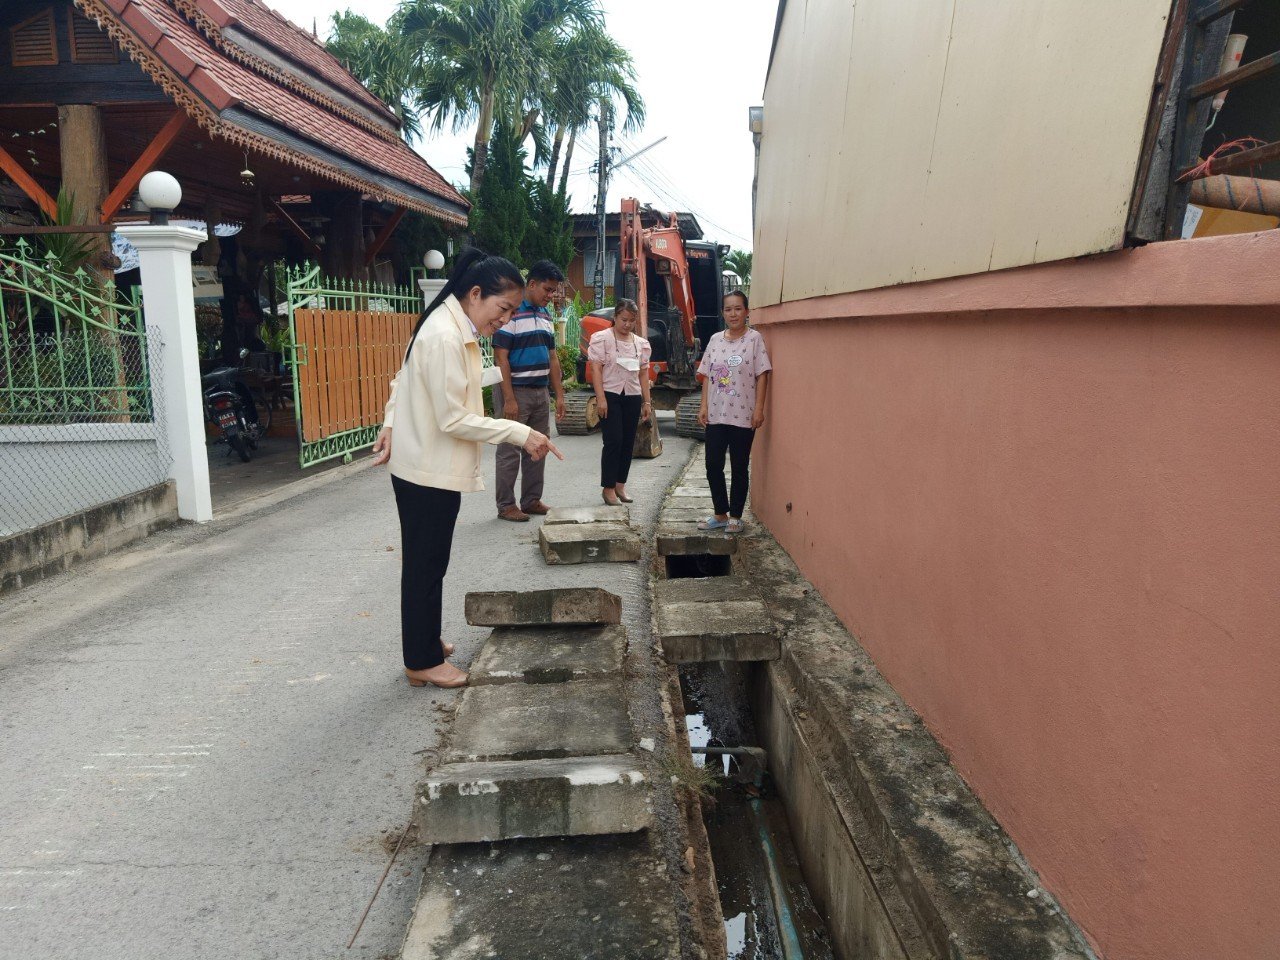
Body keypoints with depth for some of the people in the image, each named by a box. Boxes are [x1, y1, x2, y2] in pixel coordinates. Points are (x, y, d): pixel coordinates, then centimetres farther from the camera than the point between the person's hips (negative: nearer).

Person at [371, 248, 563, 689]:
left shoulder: (453, 327, 9)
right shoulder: (445, 337, -23)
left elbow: (403, 381, 17)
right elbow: (454, 419, -25)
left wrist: (391, 425, 12)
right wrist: (520, 433, -24)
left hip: (433, 468, 10)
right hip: (428, 472, -10)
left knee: (427, 564, 20)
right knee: (425, 566, 3)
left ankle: (425, 642, 35)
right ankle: (422, 662, 18)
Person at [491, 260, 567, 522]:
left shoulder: (545, 315, 13)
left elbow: (552, 357, 17)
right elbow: (501, 358, -15)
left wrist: (559, 394, 12)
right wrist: (509, 399, -20)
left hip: (540, 391, 8)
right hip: (516, 392, -8)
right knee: (510, 451, -2)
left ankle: (532, 499, 22)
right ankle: (506, 505, 7)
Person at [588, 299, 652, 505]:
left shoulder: (641, 343, 12)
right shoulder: (602, 339, -3)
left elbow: (643, 373, 13)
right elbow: (596, 369, -8)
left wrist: (647, 401, 8)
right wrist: (600, 398, -16)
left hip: (632, 397, 5)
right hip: (610, 395, -5)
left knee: (628, 442, 6)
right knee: (613, 441, -9)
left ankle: (620, 485, 17)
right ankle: (608, 488, -1)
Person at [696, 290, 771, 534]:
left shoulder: (754, 338, -3)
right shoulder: (715, 340, 10)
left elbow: (762, 375, -7)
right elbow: (707, 376, 11)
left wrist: (758, 409, -13)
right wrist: (703, 406, 4)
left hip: (743, 416, -4)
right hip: (716, 415, 4)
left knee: (739, 468, 5)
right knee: (713, 466, 5)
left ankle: (735, 516, 17)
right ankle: (720, 514, 20)